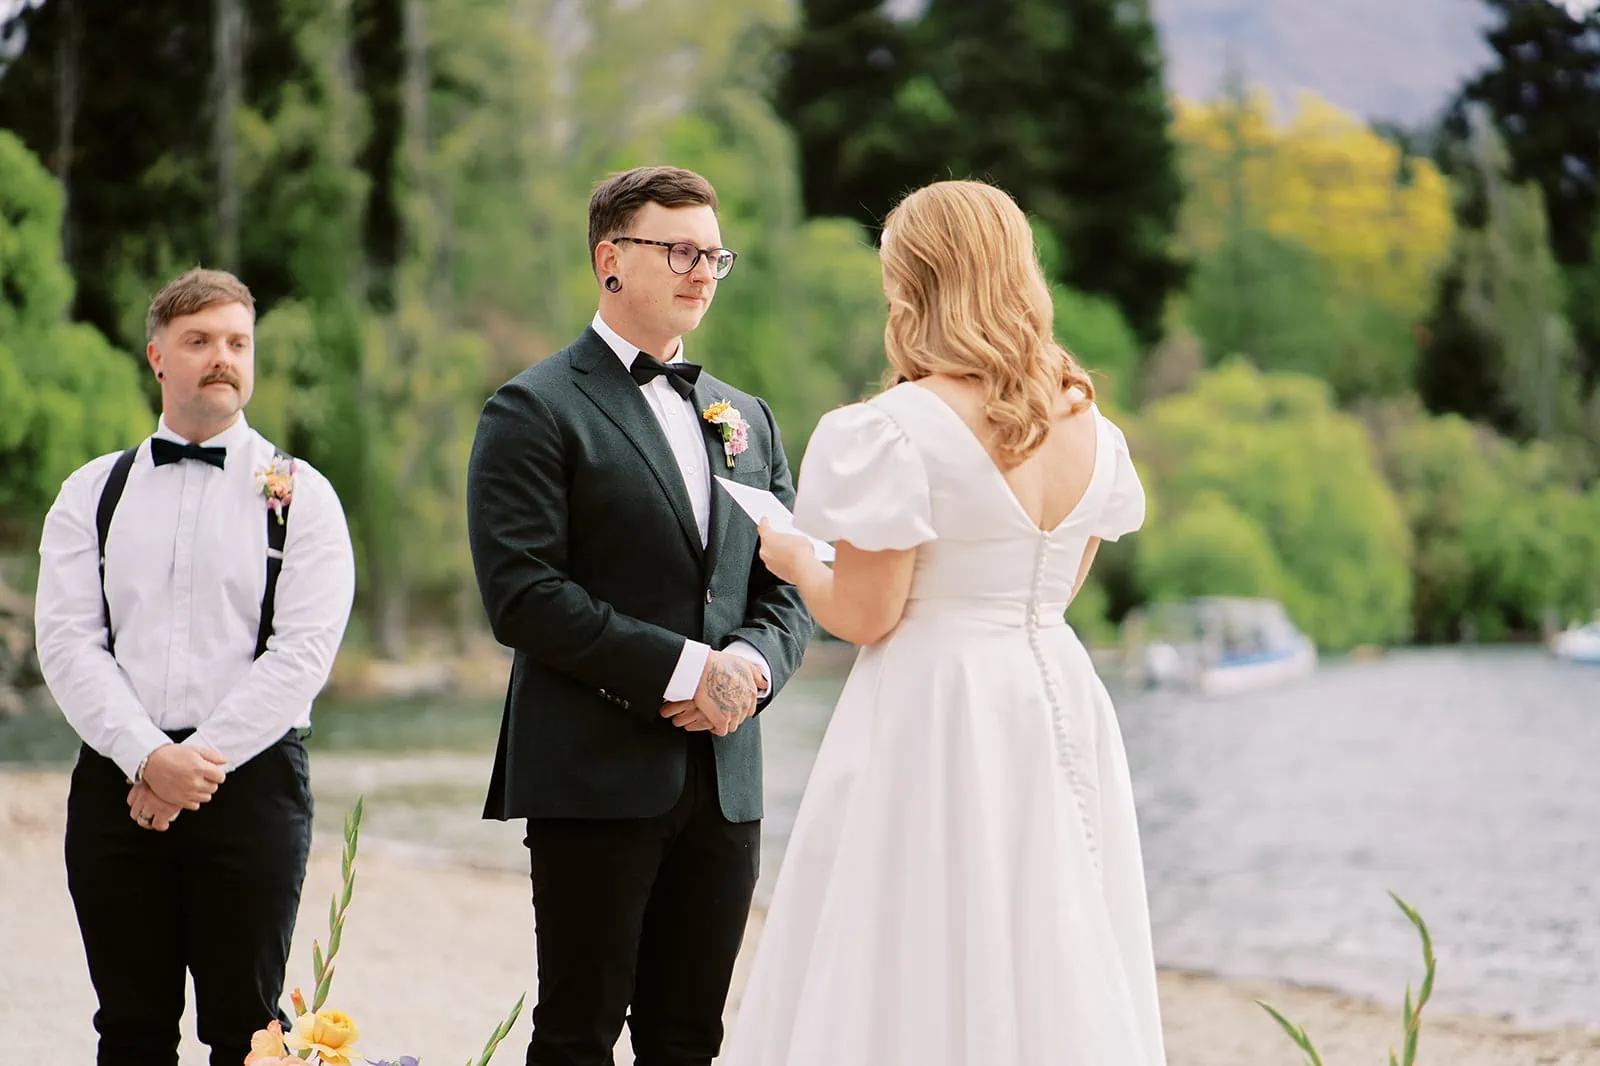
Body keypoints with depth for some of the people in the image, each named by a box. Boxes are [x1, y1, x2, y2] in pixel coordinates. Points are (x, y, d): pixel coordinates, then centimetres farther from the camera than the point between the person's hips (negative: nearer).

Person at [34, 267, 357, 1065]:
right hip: (116, 783, 2)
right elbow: (66, 640, 1)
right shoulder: (94, 493, 12)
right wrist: (147, 758, -13)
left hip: (252, 781, -2)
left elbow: (304, 649, -5)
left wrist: (201, 761, -13)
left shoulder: (298, 494, 5)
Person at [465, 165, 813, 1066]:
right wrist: (680, 668, -17)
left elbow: (790, 588, 15)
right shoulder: (536, 409, -3)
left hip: (724, 778, 6)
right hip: (596, 777, -6)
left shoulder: (746, 418, 18)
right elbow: (521, 595, -13)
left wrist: (752, 663, -8)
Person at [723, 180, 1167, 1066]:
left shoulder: (897, 430, -15)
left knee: (910, 988, 1)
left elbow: (865, 615, -14)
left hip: (936, 721, -7)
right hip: (1062, 703, 7)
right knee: (1048, 969, 12)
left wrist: (792, 558, 6)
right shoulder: (1087, 425, 7)